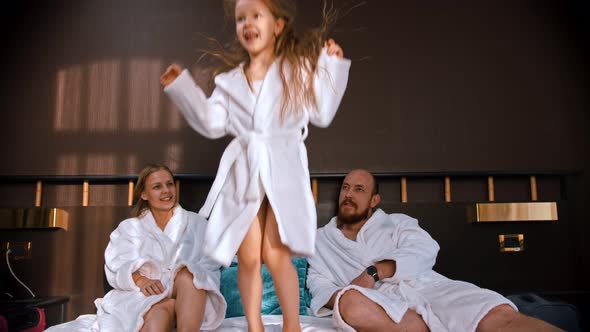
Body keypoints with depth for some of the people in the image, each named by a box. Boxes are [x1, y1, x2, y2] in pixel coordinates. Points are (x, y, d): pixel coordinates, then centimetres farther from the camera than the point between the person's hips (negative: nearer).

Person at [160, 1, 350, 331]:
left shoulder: (297, 69, 4)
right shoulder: (230, 80, 12)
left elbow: (322, 114, 1)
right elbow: (212, 123, 6)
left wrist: (331, 65, -2)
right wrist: (181, 86, 7)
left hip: (284, 171, -3)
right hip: (244, 173, 3)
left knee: (276, 256, -10)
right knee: (248, 257, 4)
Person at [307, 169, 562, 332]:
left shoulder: (396, 223, 22)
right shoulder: (321, 238, 26)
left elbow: (425, 251, 2)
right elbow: (319, 283, 12)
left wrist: (375, 271, -12)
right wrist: (338, 298, -13)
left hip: (427, 288, 1)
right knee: (350, 303, -40)